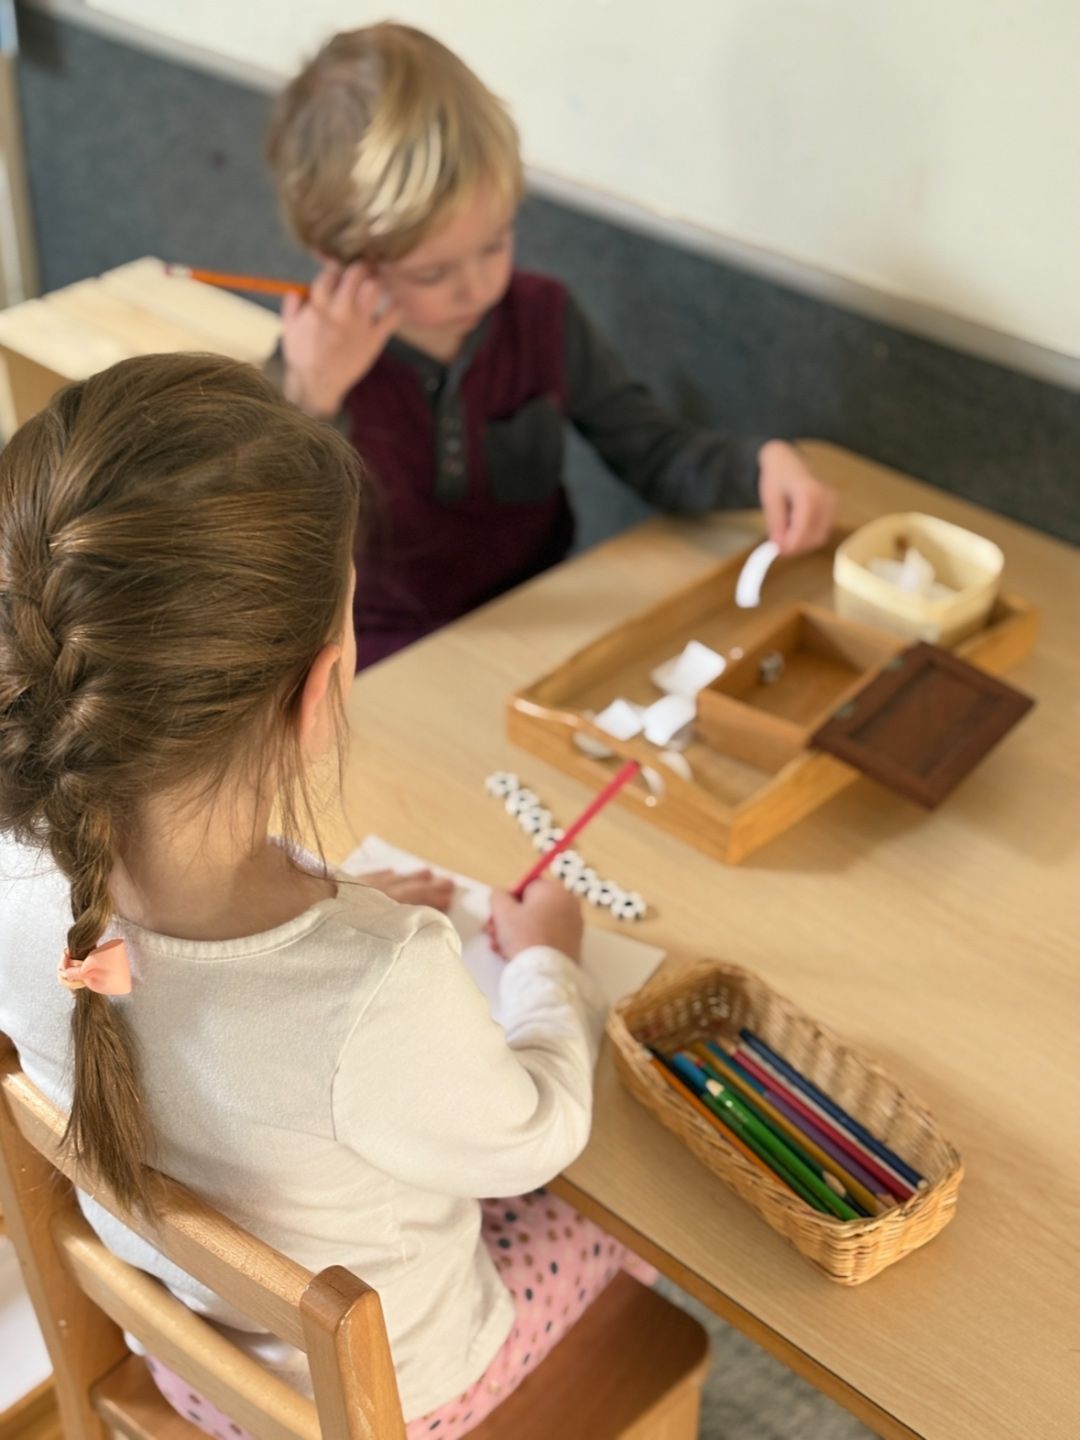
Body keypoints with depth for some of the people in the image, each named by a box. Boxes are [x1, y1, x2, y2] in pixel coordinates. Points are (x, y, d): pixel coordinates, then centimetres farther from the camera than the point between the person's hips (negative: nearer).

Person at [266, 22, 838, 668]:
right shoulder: (313, 373, -13)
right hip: (386, 671, -3)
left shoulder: (543, 318, -5)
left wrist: (761, 464, -14)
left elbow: (653, 448, 5)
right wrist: (311, 409, -32)